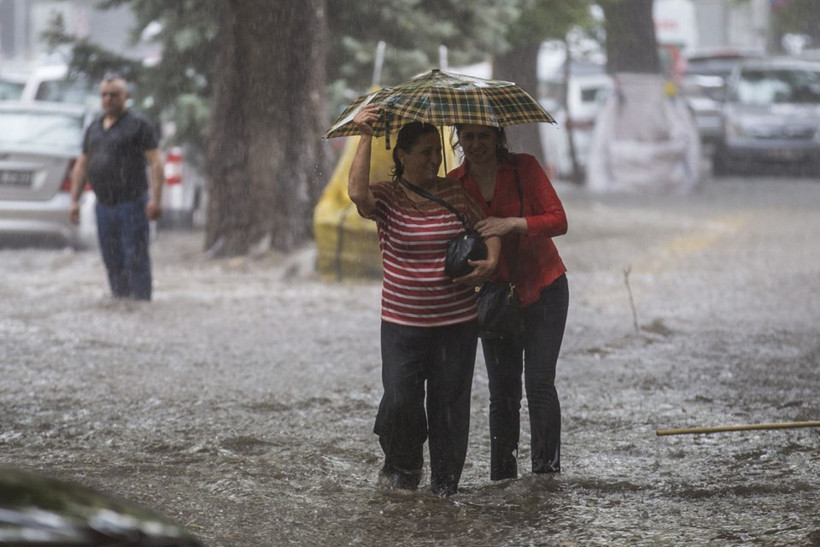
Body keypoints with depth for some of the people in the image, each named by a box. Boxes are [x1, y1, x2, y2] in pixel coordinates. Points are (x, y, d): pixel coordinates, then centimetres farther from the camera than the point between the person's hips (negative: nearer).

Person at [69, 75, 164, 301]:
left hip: (132, 204, -6)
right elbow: (81, 165, 19)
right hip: (103, 205, 6)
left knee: (136, 261, -8)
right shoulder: (94, 128, 16)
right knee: (113, 263, 8)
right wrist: (75, 200, 11)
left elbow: (155, 163, -9)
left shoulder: (139, 125, -3)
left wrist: (155, 199, -19)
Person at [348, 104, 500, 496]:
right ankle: (403, 465, 18)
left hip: (456, 322, 2)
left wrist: (490, 261, -6)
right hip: (402, 323, -2)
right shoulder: (386, 197, -3)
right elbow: (357, 192, -25)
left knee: (450, 403, 3)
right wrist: (366, 138, -23)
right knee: (400, 399, -11)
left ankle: (445, 486, 16)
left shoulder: (453, 192, 5)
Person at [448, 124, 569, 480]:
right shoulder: (454, 184, -2)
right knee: (502, 392, 4)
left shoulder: (524, 168, -10)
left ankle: (546, 471, -6)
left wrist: (513, 223, -29)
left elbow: (558, 220, -15)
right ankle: (501, 478, 10)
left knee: (539, 383, -10)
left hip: (542, 290, -3)